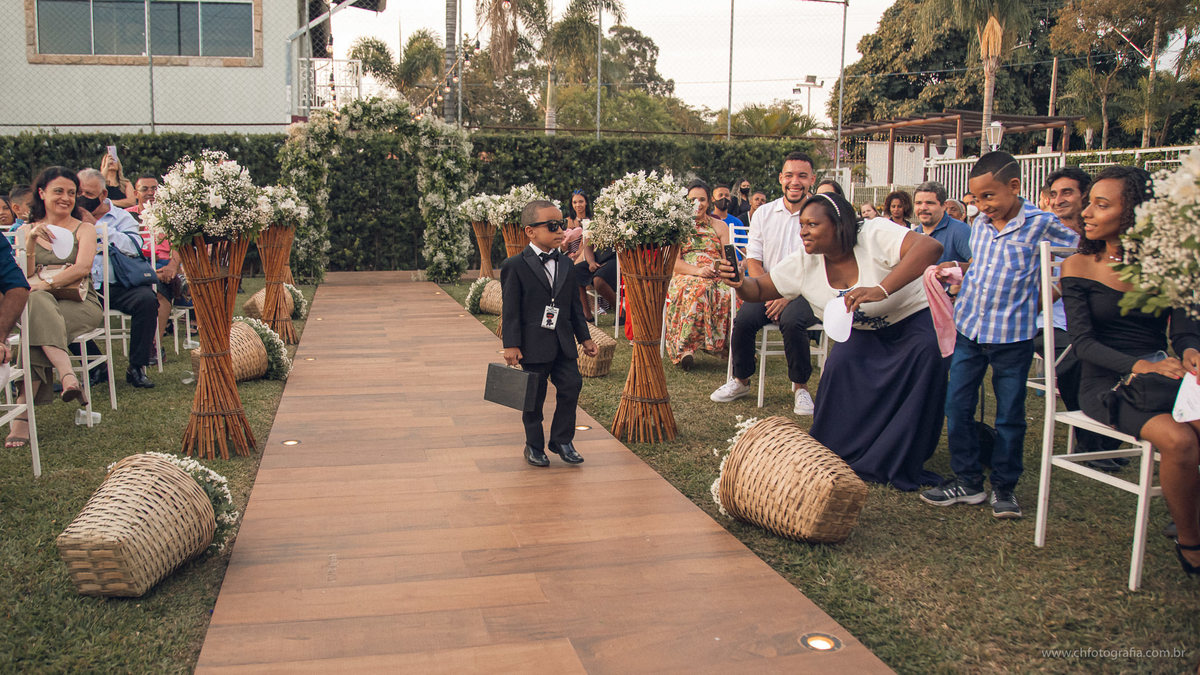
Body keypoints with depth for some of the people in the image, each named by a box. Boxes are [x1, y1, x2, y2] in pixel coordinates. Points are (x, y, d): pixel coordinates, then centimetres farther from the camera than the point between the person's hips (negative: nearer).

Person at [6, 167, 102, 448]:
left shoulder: (84, 229, 11)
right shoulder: (28, 230, 17)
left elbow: (82, 268, -7)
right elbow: (25, 277, 6)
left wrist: (44, 284, -18)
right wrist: (30, 243, -8)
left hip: (79, 304, -2)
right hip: (41, 303, 2)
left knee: (36, 309, -33)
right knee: (36, 301, -35)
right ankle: (68, 375, -52)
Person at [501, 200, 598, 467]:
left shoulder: (566, 266, 10)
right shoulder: (515, 267, -7)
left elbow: (575, 306, 15)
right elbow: (511, 310, -9)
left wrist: (585, 338, 14)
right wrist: (511, 345, -13)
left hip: (563, 344, 5)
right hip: (533, 345, -5)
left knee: (571, 387, 1)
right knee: (534, 397, 5)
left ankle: (562, 441, 18)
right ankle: (534, 445, 21)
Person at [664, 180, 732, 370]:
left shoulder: (720, 226, 21)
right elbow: (674, 262, 3)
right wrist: (697, 271, -16)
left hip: (717, 278, 2)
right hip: (685, 277, -2)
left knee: (729, 293, -35)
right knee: (697, 290, -40)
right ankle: (684, 347, -39)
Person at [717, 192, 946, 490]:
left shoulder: (876, 235, -27)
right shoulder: (803, 264, -10)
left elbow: (930, 246, -42)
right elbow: (759, 290, -8)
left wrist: (881, 290, -54)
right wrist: (739, 283, -34)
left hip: (915, 320, -4)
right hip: (865, 333, 4)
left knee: (927, 354, -30)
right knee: (840, 364, -22)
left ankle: (901, 463, -17)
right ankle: (836, 455, -5)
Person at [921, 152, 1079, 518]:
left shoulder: (1041, 224, -8)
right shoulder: (980, 224, 8)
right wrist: (957, 267, 9)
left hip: (1012, 335, -5)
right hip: (968, 327, 5)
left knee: (1010, 415, 7)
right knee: (956, 407, 5)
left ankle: (1004, 486, 21)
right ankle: (968, 481, 18)